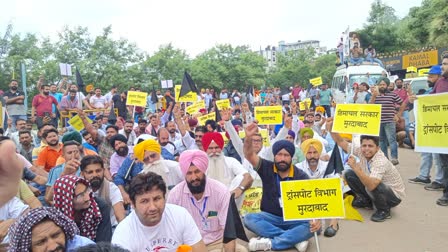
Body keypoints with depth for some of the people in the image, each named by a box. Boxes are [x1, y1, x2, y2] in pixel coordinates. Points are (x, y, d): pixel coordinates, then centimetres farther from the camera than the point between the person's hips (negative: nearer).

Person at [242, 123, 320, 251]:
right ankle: (295, 239, -28)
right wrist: (248, 138, -43)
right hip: (270, 217, 1)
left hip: (293, 219, 0)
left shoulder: (301, 176, -6)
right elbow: (249, 155, -22)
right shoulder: (267, 168, -6)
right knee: (249, 219, -28)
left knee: (311, 227, -29)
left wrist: (316, 219, -34)